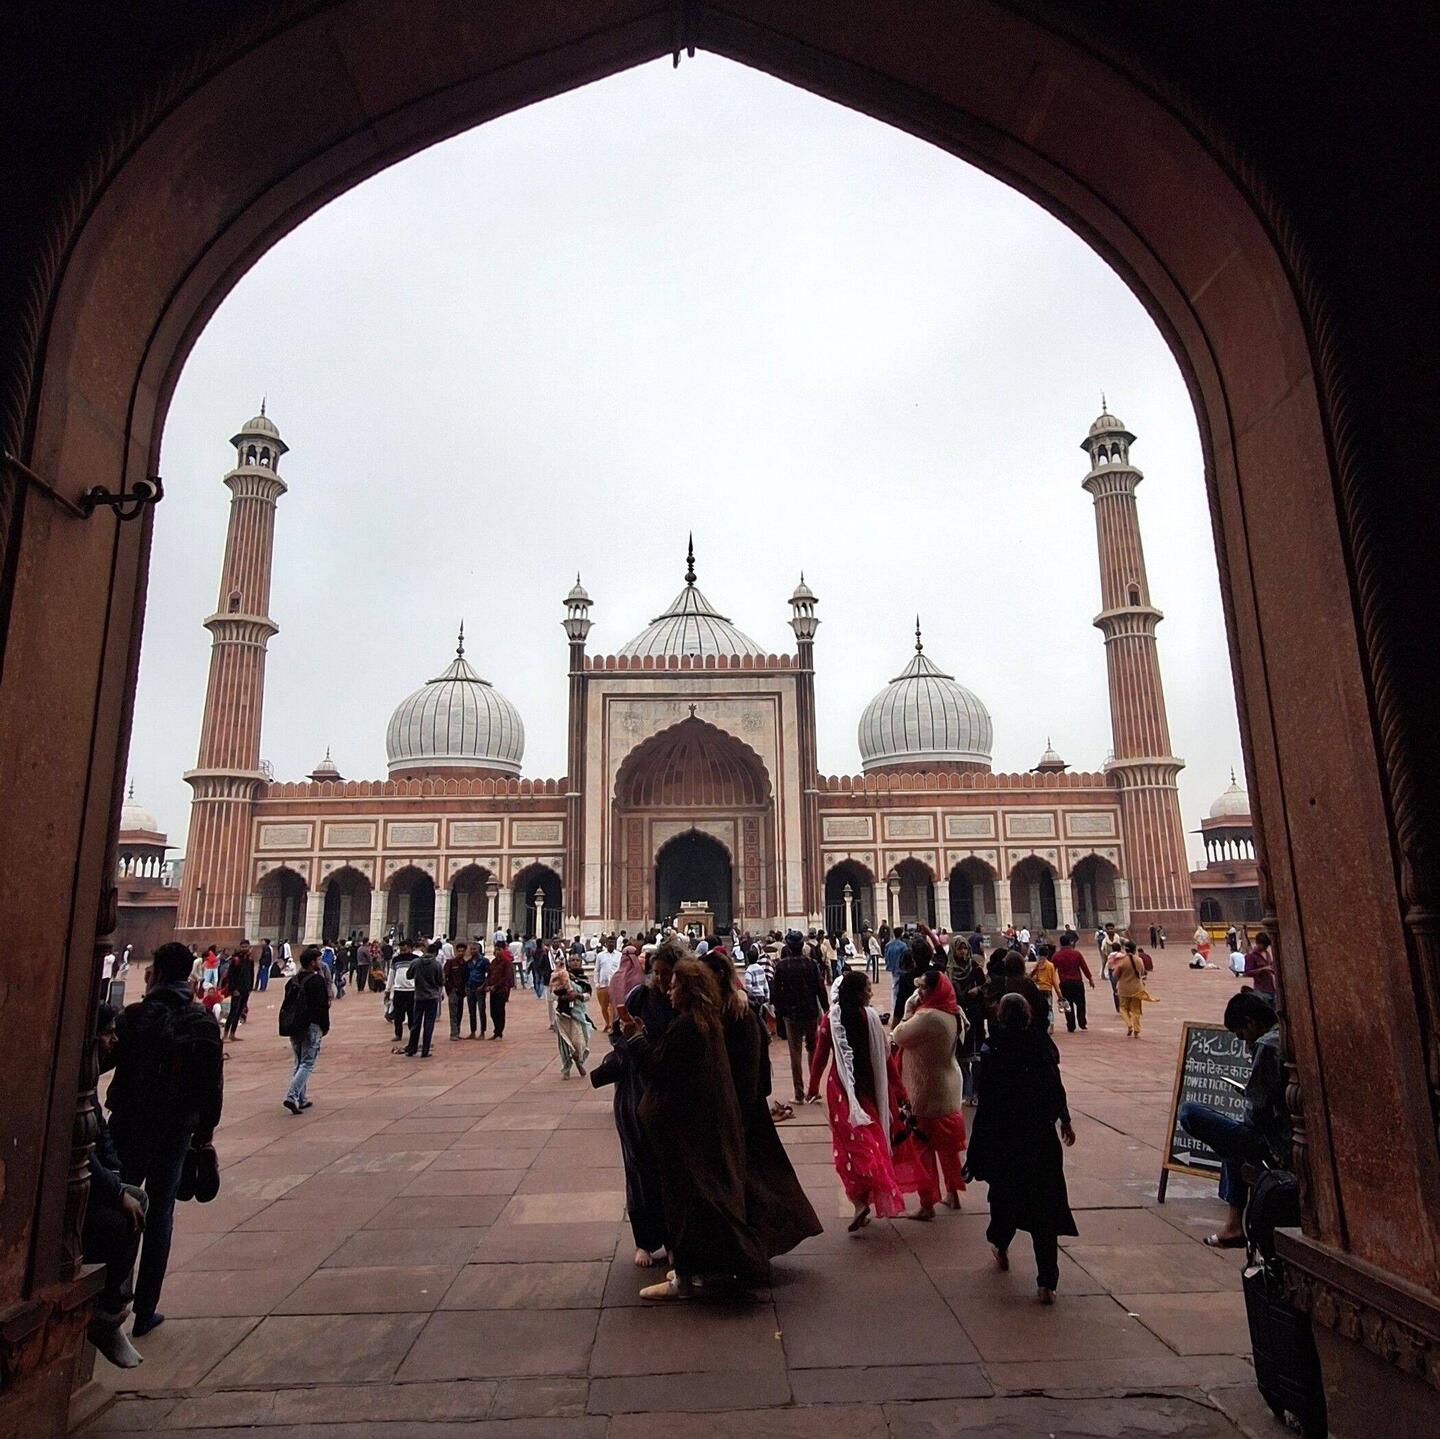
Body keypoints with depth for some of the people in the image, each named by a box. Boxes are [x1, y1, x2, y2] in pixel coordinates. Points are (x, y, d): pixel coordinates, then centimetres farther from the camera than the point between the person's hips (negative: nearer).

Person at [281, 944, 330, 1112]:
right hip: (311, 1027, -7)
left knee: (299, 1063, 16)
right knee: (307, 1064, -3)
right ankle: (291, 1097, -16)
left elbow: (286, 1005, 13)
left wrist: (287, 1026, 19)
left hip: (294, 1027, 7)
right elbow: (322, 1006, -14)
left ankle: (302, 1099, 20)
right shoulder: (317, 981, -13)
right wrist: (325, 1027, -3)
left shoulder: (292, 981, 9)